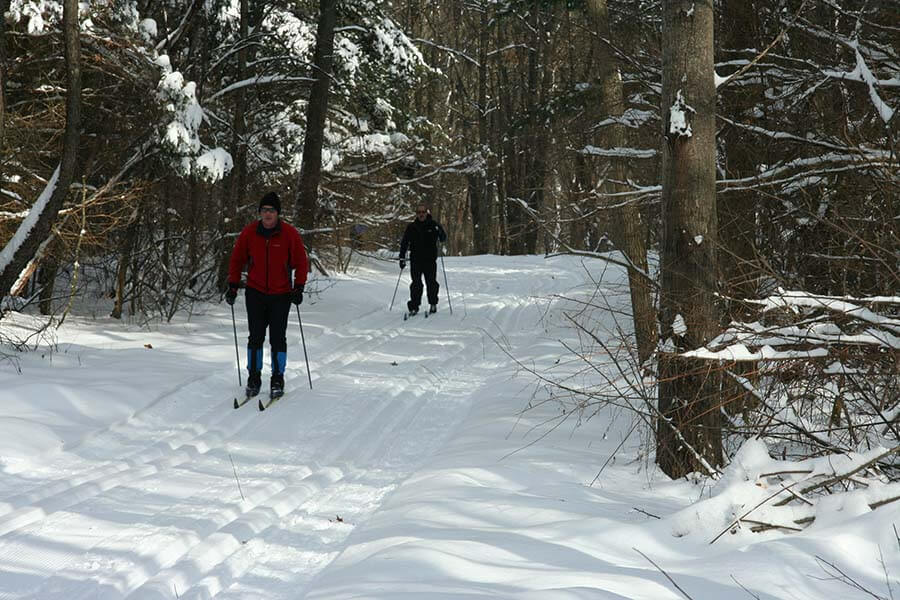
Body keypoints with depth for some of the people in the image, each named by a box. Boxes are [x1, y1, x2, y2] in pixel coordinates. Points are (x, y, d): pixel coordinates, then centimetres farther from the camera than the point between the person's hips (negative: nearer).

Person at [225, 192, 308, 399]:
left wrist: (298, 288, -8)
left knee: (278, 339, 1)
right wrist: (233, 286, 2)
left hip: (281, 295, -1)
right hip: (255, 293, 1)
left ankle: (277, 379, 11)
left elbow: (301, 262, 0)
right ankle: (254, 377, 13)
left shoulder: (289, 234, -7)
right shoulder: (249, 232, -3)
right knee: (256, 337, 3)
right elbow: (237, 259, 7)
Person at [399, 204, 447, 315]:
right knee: (416, 284, -4)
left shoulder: (433, 225, 4)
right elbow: (404, 243, 10)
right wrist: (402, 258, 4)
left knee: (431, 283, -1)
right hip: (416, 260, 1)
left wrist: (439, 233, -20)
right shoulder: (411, 227, 6)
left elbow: (443, 238, 2)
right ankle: (414, 306, 2)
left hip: (430, 260, -1)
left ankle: (433, 304, 15)